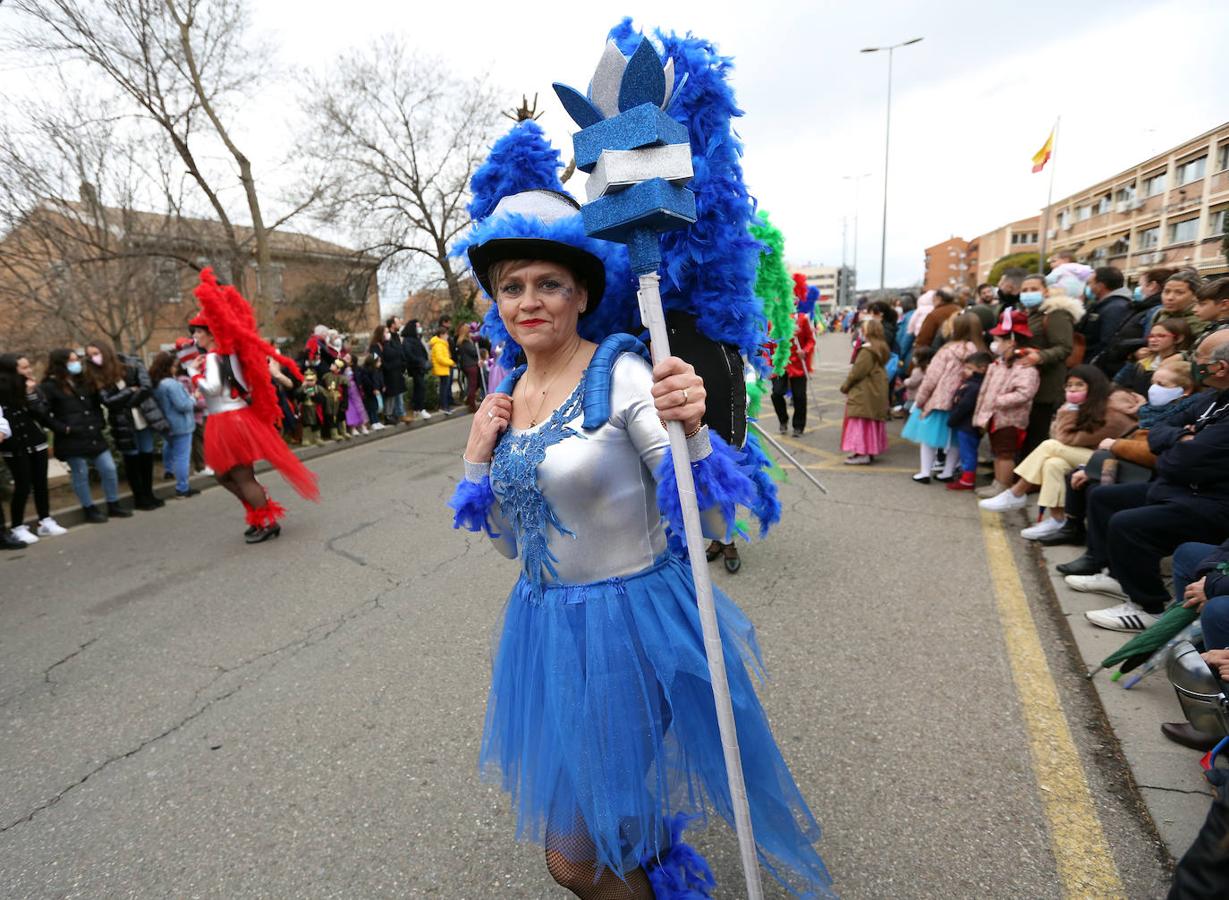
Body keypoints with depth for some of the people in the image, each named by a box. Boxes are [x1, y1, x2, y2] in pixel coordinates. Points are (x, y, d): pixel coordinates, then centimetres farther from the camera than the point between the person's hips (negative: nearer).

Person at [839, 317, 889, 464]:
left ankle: (862, 453, -7)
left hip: (864, 394, -9)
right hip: (877, 393, 9)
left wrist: (845, 386, -5)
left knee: (861, 422, -6)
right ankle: (870, 450, 22)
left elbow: (857, 372, -20)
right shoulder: (881, 349, 11)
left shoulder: (867, 351, -19)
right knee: (871, 422, 14)